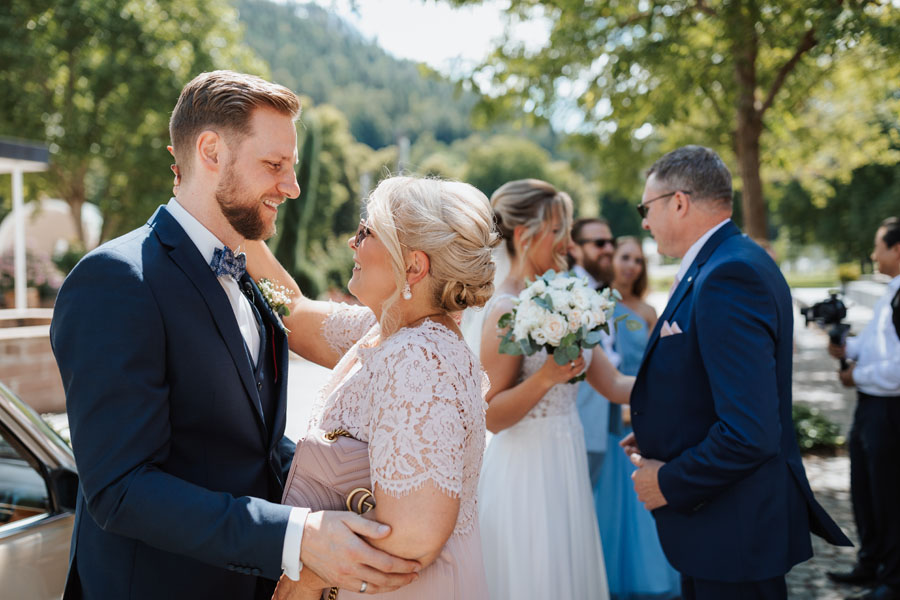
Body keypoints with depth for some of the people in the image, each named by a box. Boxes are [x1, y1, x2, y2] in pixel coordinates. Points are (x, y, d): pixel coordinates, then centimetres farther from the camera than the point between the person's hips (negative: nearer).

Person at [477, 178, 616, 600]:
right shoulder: (506, 309, -16)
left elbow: (605, 379, 14)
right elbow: (492, 416, -17)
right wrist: (546, 378, -28)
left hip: (562, 465, 8)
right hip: (528, 470, -8)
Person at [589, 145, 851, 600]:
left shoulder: (730, 276, -23)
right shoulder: (732, 262, 8)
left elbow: (750, 434, -29)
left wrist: (671, 483, -16)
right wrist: (662, 432, 10)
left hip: (734, 533, -9)